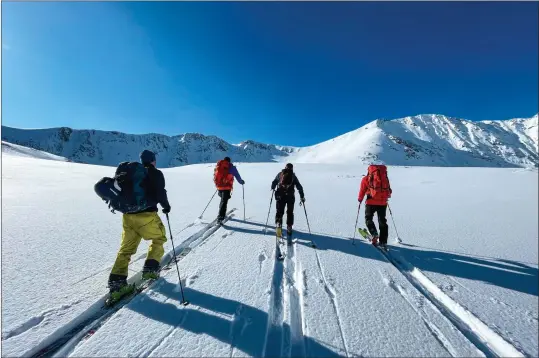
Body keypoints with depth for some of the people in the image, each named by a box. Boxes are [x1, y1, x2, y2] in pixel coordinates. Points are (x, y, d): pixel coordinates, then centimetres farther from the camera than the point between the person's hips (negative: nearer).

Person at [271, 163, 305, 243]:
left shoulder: (280, 174, 9)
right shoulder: (293, 176, 10)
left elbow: (274, 183, 12)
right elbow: (299, 187, 9)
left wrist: (273, 188, 33)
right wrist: (302, 197, 14)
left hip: (280, 196, 0)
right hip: (290, 197, 0)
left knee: (279, 211, 10)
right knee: (290, 213, 13)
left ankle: (278, 225, -10)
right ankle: (289, 228, 11)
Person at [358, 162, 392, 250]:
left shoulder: (366, 178, 3)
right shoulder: (385, 177, 13)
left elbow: (362, 190, 1)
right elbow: (389, 189, 15)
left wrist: (360, 199, 16)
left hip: (371, 202, -3)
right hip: (383, 202, 4)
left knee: (368, 218, 11)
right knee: (382, 221, 12)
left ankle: (374, 234, -13)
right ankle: (383, 242, 12)